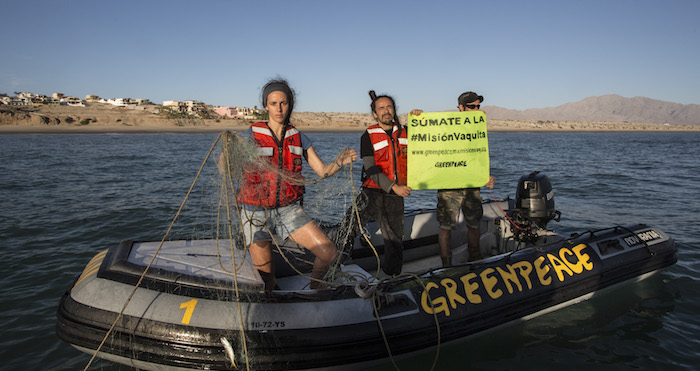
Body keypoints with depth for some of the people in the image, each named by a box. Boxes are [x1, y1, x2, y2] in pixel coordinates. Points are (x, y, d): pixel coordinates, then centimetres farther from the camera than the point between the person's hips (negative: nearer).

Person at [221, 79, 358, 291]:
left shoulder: (298, 138, 5)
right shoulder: (250, 136, -5)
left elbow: (323, 171, 2)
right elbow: (224, 169, -12)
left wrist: (340, 162, -17)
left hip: (288, 209, 3)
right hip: (257, 212, -2)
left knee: (329, 254, -12)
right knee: (265, 284, -2)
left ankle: (313, 288, 18)